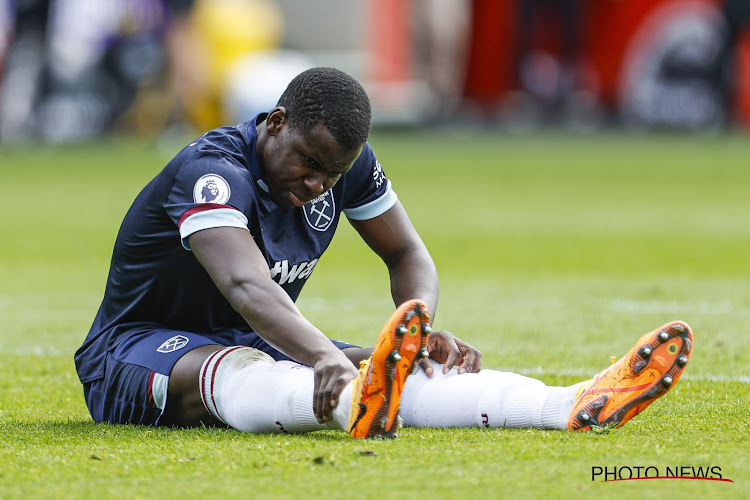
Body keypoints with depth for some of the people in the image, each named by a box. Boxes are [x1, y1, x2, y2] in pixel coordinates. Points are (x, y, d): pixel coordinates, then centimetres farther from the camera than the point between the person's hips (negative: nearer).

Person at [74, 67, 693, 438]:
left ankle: (577, 406, -39)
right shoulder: (213, 170, -28)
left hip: (262, 346, 7)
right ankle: (359, 405, -75)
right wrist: (325, 358, -62)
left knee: (410, 369, -19)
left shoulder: (350, 163, -2)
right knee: (239, 369, -44)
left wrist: (419, 327, -18)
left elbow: (409, 256, 6)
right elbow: (247, 285, -44)